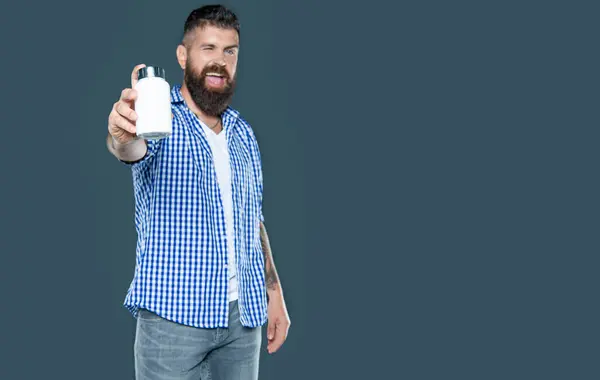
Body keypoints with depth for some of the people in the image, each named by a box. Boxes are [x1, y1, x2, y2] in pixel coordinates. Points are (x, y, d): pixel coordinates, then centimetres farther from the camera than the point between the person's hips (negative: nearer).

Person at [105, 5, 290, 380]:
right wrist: (122, 134, -53)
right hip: (172, 315, -5)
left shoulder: (243, 133, 10)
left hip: (243, 314, 5)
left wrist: (274, 292, 9)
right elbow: (131, 149, -29)